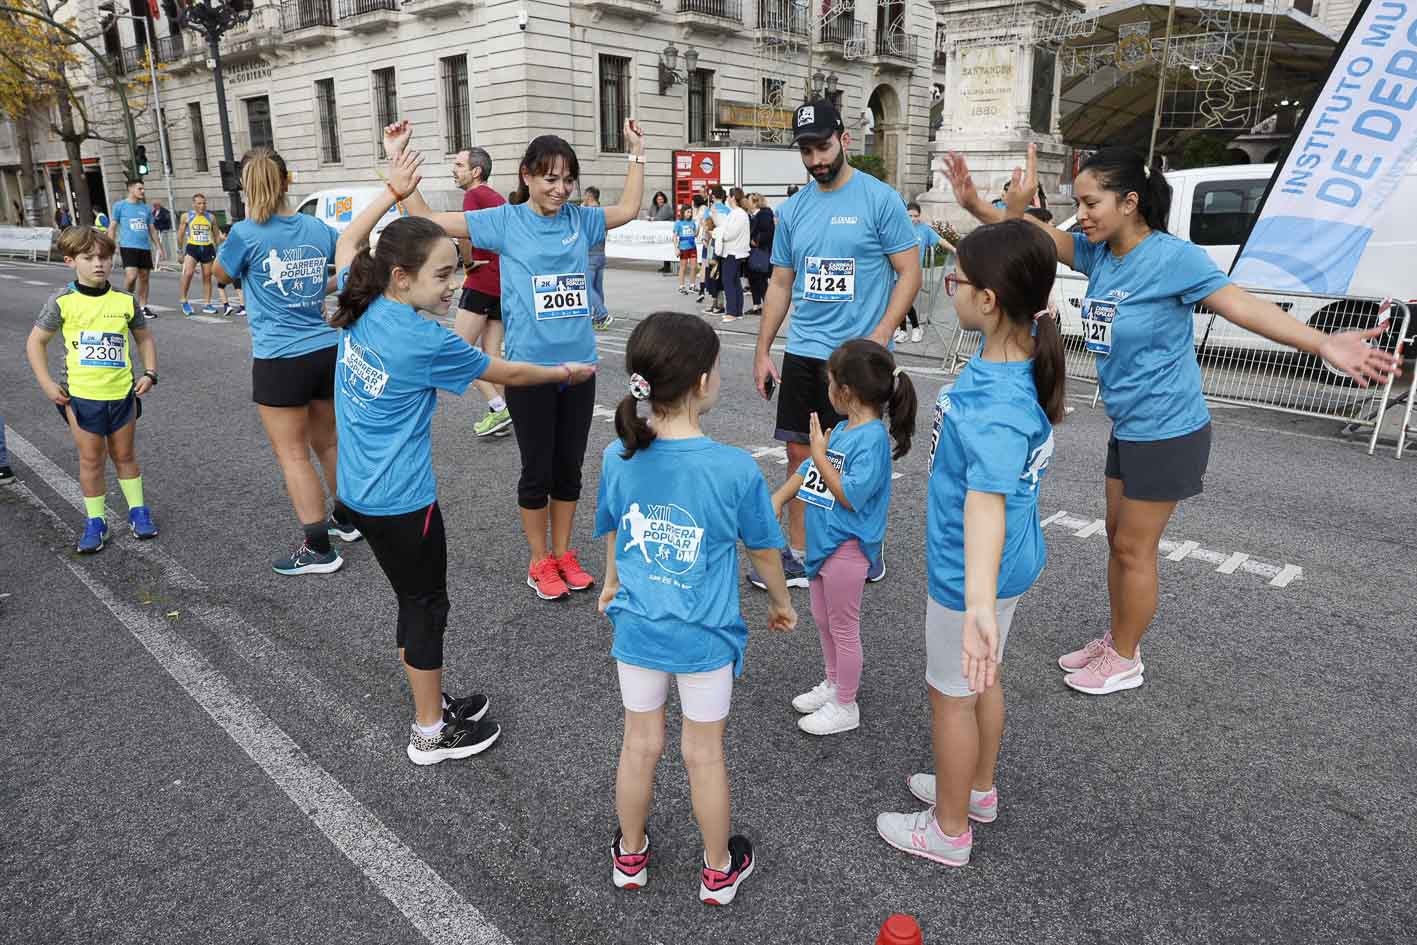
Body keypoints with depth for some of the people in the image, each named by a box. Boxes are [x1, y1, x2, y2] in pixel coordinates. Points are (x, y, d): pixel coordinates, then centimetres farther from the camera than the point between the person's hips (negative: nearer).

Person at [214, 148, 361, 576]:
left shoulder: (247, 234, -10)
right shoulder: (318, 228, 3)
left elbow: (220, 273, 9)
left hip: (281, 360, -5)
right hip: (328, 351, 5)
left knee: (292, 454, 3)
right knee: (327, 441, 21)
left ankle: (318, 549, 6)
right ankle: (345, 518, 36)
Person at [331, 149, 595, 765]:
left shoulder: (359, 310, -1)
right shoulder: (424, 341, -21)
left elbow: (348, 242, 21)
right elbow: (509, 373, -8)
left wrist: (392, 192, 20)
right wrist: (566, 373, 8)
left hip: (358, 493, 8)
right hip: (401, 501, -8)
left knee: (414, 601, 20)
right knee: (426, 607, 7)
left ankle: (431, 705, 36)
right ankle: (431, 735, 22)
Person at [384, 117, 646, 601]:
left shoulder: (579, 220, 6)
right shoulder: (505, 221, -4)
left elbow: (629, 209, 23)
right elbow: (426, 220, -5)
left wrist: (637, 152, 21)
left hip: (580, 365, 4)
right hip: (530, 369, -4)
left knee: (569, 468, 14)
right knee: (537, 470, 7)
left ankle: (563, 553, 30)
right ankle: (540, 562, 24)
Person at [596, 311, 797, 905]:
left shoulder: (619, 458, -12)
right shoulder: (735, 468, -22)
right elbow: (763, 548, -7)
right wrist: (781, 602, 13)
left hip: (637, 628, 3)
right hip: (705, 636, -3)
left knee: (641, 744, 21)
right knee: (704, 755, 16)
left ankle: (630, 855, 42)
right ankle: (718, 871, 37)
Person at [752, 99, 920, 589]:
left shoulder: (880, 199, -6)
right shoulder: (793, 209, 9)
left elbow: (909, 273, -7)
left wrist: (879, 338, -18)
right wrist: (762, 351, 10)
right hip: (802, 352, 5)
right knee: (801, 454, 8)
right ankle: (799, 557, 20)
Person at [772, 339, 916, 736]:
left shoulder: (872, 439, -23)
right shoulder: (841, 429, 4)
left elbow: (850, 495, -26)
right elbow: (808, 470, 13)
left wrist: (820, 455, -21)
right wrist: (778, 498, 4)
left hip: (846, 546, -9)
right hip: (824, 540, 9)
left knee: (843, 626, 6)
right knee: (823, 618, 23)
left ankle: (845, 706, 23)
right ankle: (833, 683, 42)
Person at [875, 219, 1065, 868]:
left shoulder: (996, 410, -36)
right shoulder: (1023, 351, -8)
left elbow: (987, 499, -52)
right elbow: (1016, 265, 15)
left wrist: (979, 603, -63)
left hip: (969, 574, -9)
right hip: (1009, 562, 9)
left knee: (952, 694, 12)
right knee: (982, 679, 27)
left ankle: (949, 831, 34)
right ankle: (978, 790, 50)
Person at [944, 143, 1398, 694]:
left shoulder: (1172, 256, -20)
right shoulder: (1098, 252, 0)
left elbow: (1240, 305, -29)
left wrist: (1322, 343, -42)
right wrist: (976, 205, -24)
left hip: (1168, 432, -8)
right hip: (1127, 427, 8)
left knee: (1134, 548, 4)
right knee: (1118, 539, 18)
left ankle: (1124, 661, 22)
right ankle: (1115, 640, 36)